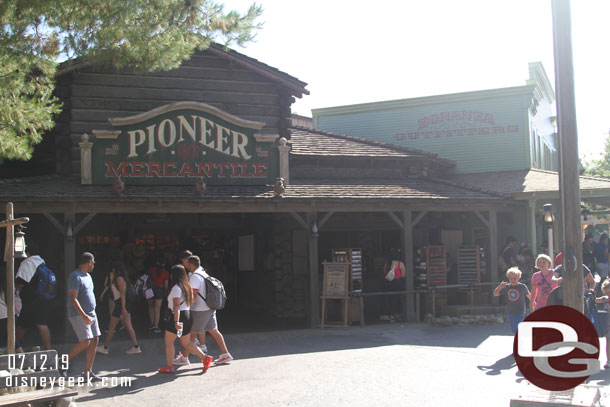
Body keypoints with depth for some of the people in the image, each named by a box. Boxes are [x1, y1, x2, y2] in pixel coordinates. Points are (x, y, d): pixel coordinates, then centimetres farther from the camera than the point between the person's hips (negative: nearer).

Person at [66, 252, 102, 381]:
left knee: (94, 341, 2)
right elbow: (73, 298, -20)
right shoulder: (75, 276, -13)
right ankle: (64, 362, 3)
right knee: (85, 342, -16)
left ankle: (88, 372, 7)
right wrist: (83, 316, -27)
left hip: (91, 314, 9)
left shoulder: (87, 276, 17)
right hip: (78, 315, -9)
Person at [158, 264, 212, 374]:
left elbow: (176, 306, -23)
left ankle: (169, 366, 8)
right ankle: (205, 357, 5)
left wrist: (176, 321, -28)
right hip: (187, 315, 8)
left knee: (168, 342, 5)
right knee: (186, 343, 15)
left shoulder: (176, 288, -15)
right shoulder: (187, 286, 11)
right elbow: (192, 302, 17)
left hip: (178, 316, -8)